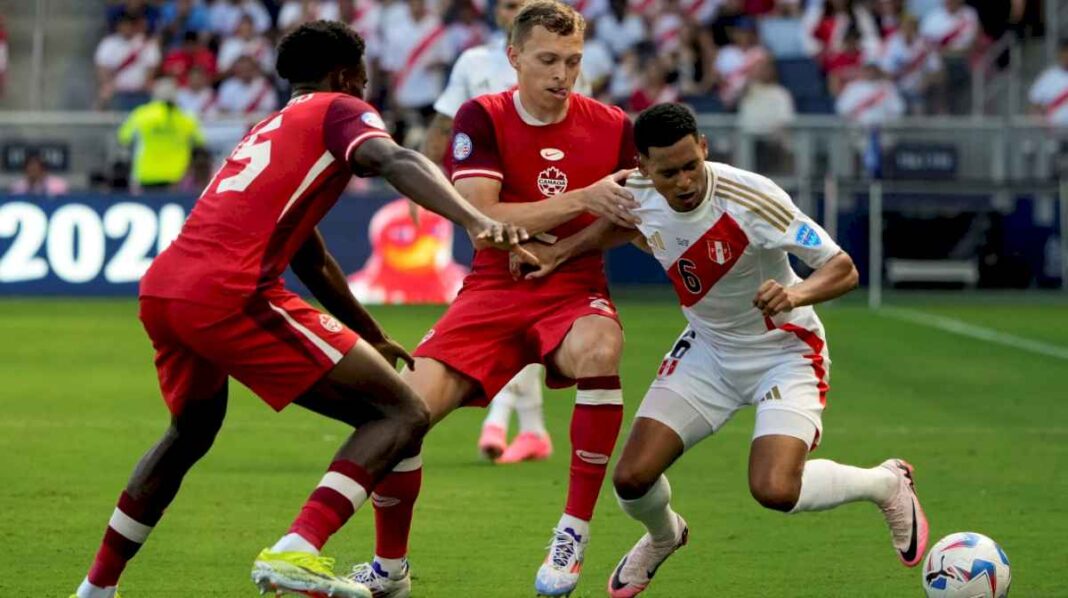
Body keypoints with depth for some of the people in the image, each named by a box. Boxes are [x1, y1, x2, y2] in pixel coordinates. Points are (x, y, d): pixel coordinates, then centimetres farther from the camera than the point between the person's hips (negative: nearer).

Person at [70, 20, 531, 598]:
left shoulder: (267, 131, 33)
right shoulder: (338, 111, 8)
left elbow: (313, 262, 41)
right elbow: (393, 161, -16)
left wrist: (371, 338, 49)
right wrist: (477, 221, -31)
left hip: (159, 290, 9)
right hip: (229, 294, -9)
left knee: (191, 432, 37)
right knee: (401, 415, -6)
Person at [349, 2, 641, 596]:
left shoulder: (612, 127, 0)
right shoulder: (482, 119, -5)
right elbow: (481, 220, -17)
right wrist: (582, 199, -25)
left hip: (575, 292, 0)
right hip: (495, 293, 0)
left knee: (599, 348, -38)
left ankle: (575, 534, -24)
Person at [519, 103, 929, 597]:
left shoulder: (751, 199, -31)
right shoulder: (638, 195, -13)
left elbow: (843, 269, -27)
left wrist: (796, 294, -46)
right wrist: (560, 251, 2)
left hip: (784, 352, -5)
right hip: (707, 349, 5)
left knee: (775, 490, -26)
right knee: (631, 479, -6)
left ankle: (888, 484, 6)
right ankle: (662, 537, 33)